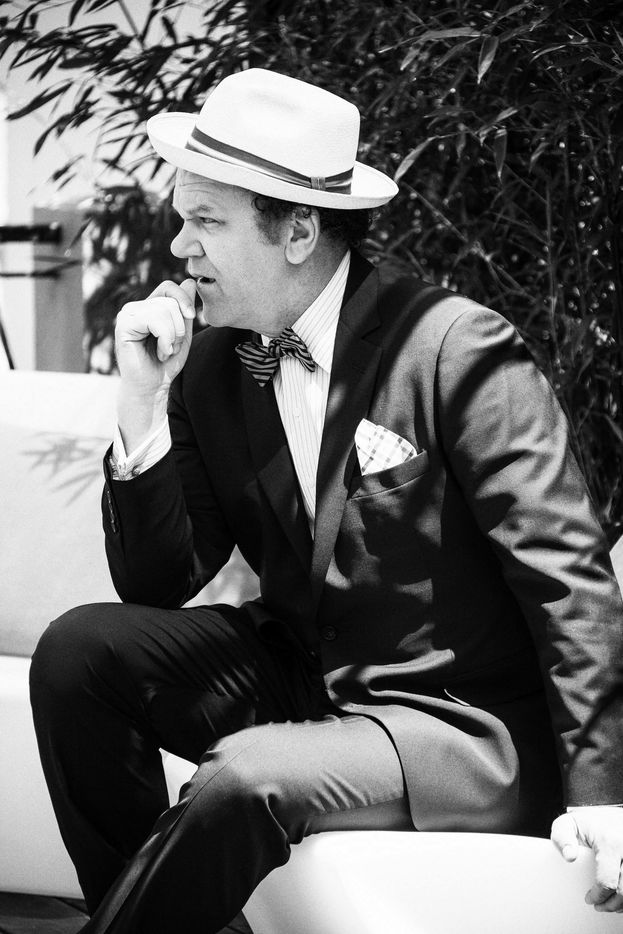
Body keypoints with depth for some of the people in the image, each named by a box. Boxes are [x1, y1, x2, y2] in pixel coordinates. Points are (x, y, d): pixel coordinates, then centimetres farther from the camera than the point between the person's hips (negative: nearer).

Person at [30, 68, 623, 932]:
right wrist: (143, 407, -12)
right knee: (79, 650, -10)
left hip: (463, 727, -6)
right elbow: (155, 586, 1)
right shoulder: (212, 366, 2)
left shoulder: (458, 350, -18)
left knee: (248, 781, -31)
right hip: (300, 680, 7)